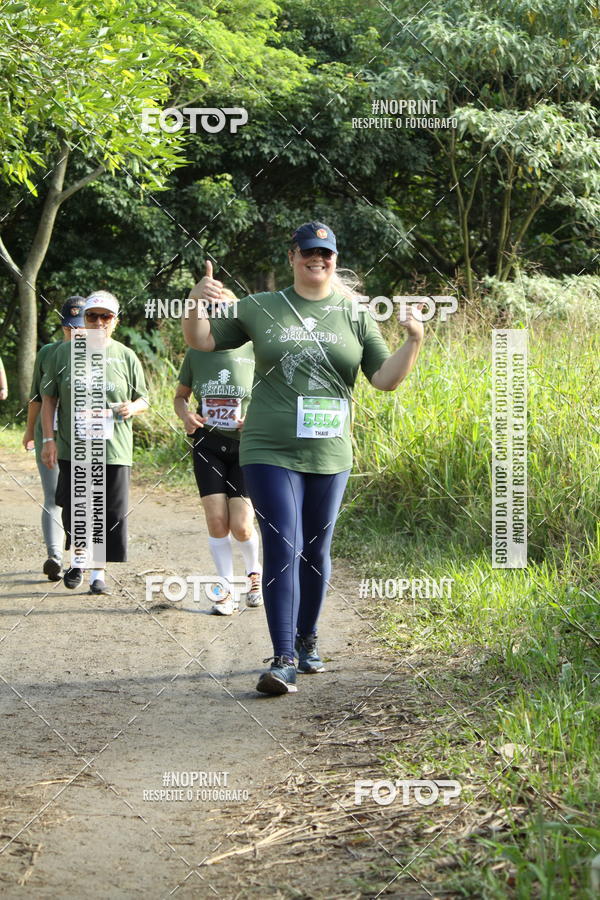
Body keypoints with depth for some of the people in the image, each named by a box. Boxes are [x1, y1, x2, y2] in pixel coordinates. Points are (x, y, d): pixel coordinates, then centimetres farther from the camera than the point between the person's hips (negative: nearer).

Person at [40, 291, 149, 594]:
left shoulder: (126, 357, 6)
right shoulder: (64, 353, 5)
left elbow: (143, 399, 13)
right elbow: (48, 398, 7)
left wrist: (132, 408, -11)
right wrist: (48, 439, -1)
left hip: (114, 450, 0)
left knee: (110, 514, -1)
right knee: (73, 511, 7)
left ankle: (98, 573, 11)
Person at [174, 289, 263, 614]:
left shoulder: (253, 351, -4)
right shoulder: (196, 353, 4)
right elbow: (180, 396, 16)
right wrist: (185, 414, -6)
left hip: (245, 446, -2)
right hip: (208, 444, 2)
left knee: (240, 525, -6)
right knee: (216, 521, -5)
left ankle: (254, 572, 26)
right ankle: (226, 589, 11)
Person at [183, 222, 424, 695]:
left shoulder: (355, 315, 6)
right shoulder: (261, 308, 4)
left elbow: (385, 378, 3)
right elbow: (201, 340, 9)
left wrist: (414, 342, -14)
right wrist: (197, 302, -11)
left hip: (329, 457, 2)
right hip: (271, 454, -2)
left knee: (316, 552, 12)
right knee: (283, 551, -12)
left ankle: (307, 642, 30)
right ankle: (283, 661, -14)